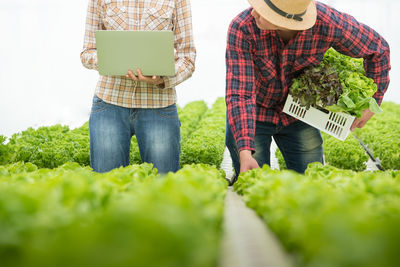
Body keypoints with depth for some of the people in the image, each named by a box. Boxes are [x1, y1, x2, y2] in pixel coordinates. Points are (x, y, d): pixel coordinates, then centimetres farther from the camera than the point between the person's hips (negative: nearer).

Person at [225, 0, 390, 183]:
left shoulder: (328, 23, -28)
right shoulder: (242, 29, -32)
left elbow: (378, 48, -8)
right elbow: (238, 94, -34)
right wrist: (245, 153, -46)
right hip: (253, 115, -2)